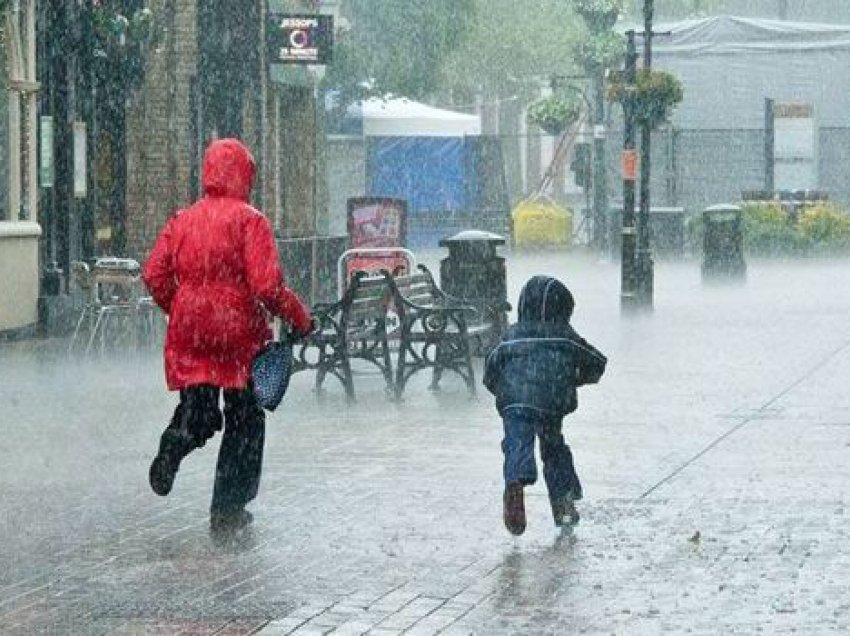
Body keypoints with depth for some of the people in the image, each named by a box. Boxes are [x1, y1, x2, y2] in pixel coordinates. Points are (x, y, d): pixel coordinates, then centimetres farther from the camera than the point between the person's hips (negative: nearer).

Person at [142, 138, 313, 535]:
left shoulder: (182, 220, 4)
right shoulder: (249, 220, -10)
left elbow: (153, 274, 4)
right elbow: (267, 285, -17)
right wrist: (299, 319, -3)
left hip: (189, 334, 4)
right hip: (238, 332, -4)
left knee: (199, 410, 17)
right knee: (245, 420, 11)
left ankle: (177, 441, -18)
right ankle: (228, 509, 10)